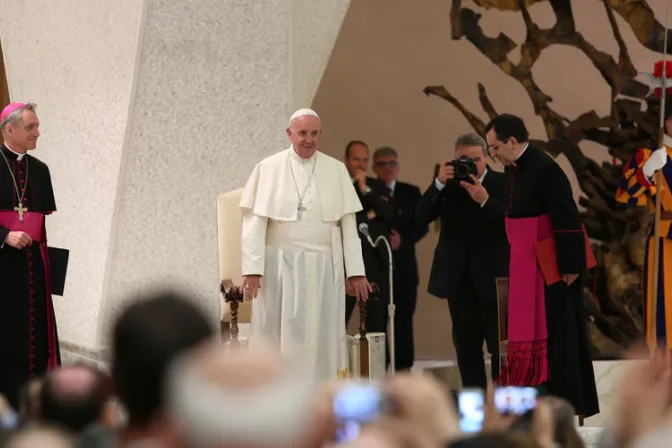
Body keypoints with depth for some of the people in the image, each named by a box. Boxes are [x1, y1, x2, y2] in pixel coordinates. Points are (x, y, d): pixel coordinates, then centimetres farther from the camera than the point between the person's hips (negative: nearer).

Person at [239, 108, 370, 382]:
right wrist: (252, 269, -11)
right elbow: (255, 222, -4)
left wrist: (356, 271, 1)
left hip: (323, 268, 1)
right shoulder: (268, 169, 0)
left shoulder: (336, 171, 6)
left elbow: (348, 224, 5)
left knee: (321, 338, 2)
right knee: (279, 337, 1)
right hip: (280, 267, -1)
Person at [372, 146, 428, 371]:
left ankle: (403, 370, 6)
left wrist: (402, 240, -10)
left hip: (403, 266, 2)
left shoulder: (411, 192, 11)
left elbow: (422, 226, 6)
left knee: (403, 320, 2)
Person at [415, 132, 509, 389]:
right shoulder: (448, 183, 7)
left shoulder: (502, 184, -2)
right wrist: (439, 184, -16)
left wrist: (485, 201, -22)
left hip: (492, 278, -3)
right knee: (466, 348, 7)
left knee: (501, 347, -3)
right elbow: (422, 218, -4)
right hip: (458, 278, 3)